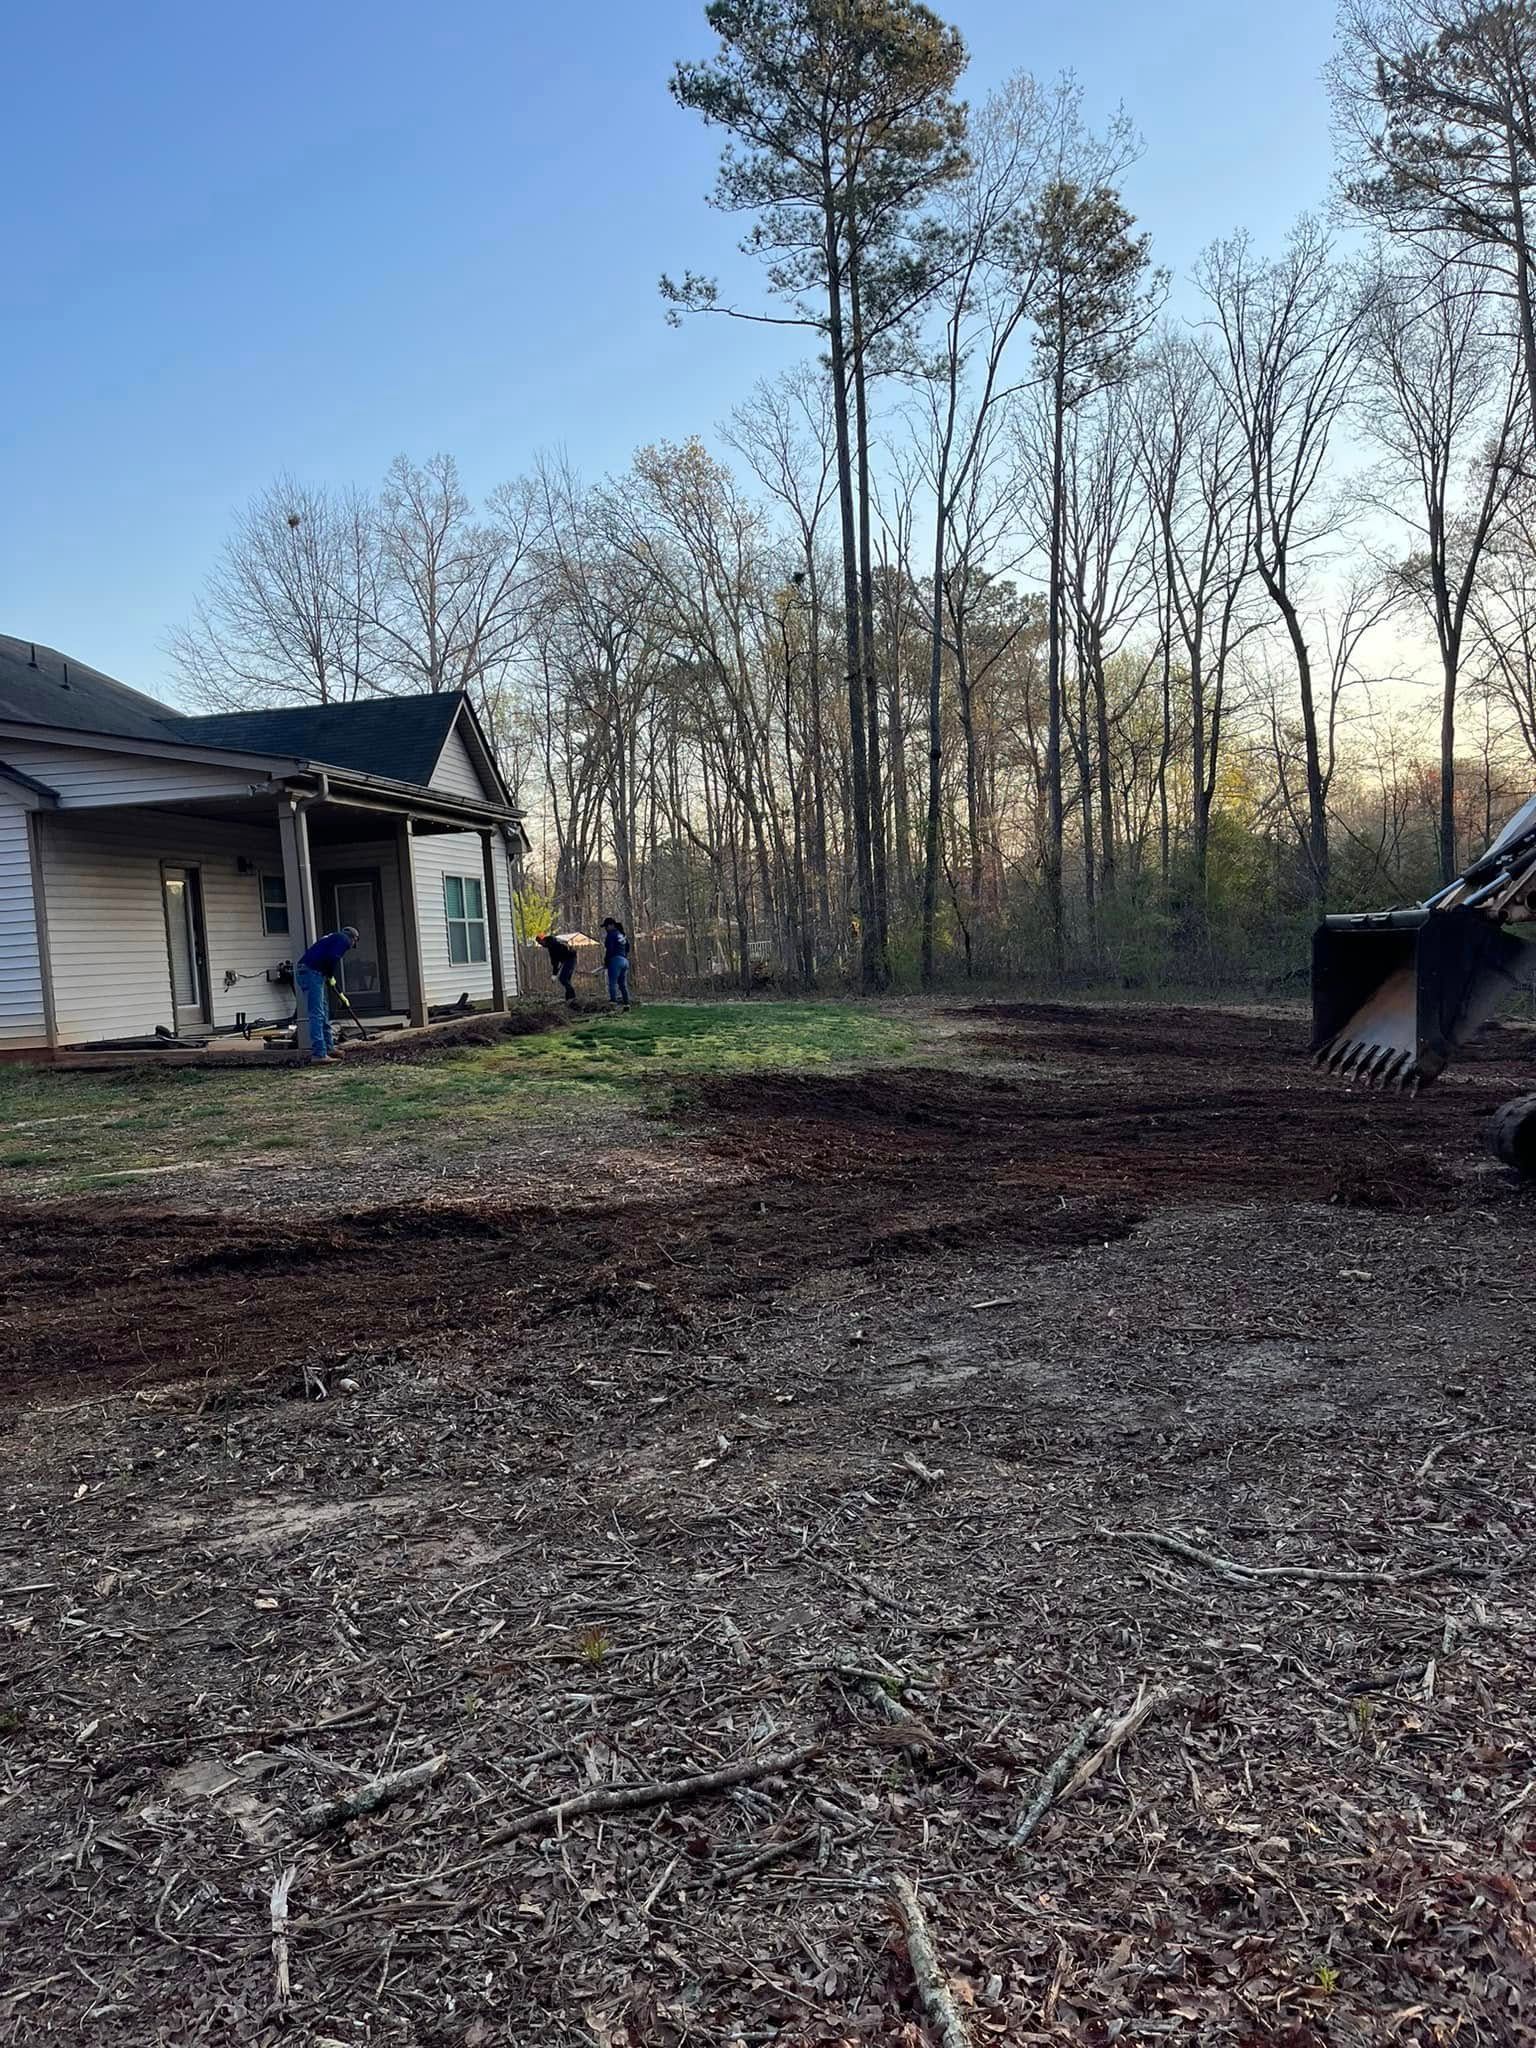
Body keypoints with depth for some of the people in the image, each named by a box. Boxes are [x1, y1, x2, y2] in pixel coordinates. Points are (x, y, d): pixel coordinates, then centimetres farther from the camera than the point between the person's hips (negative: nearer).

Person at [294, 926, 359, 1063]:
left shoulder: (333, 937, 28)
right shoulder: (344, 940, 0)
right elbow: (333, 958, -18)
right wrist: (331, 977, -3)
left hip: (303, 972, 10)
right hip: (312, 973, -10)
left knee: (324, 1013, 19)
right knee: (317, 1015, -11)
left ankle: (329, 1047, 28)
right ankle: (319, 1054, -14)